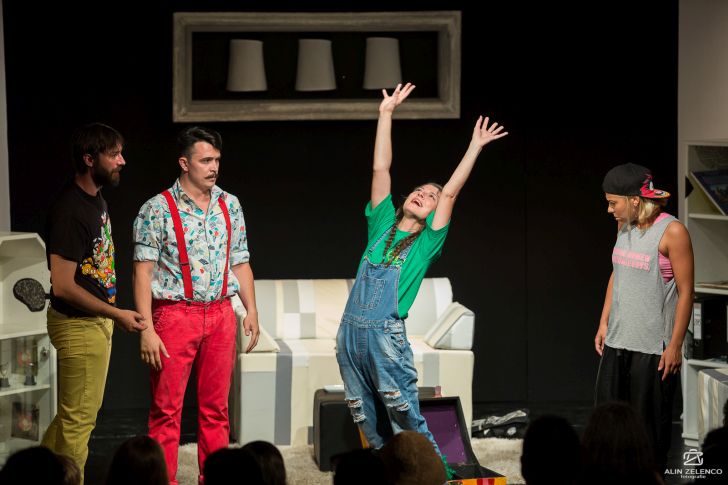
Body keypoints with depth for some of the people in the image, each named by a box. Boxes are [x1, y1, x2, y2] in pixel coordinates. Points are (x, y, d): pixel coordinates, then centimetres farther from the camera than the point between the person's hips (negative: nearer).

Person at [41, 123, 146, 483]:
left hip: (98, 319, 10)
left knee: (79, 412, 19)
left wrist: (110, 314, 16)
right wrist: (117, 314, -19)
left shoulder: (96, 200, 7)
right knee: (79, 417, 0)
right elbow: (63, 286, -25)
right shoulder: (70, 212, -23)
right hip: (78, 325, -10)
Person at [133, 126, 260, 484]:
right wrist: (146, 330, -14)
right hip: (174, 315, -4)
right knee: (167, 408, -4)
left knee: (215, 408, 8)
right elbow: (143, 272, -8)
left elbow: (240, 263, 17)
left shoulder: (229, 206, 11)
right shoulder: (158, 209, -5)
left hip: (220, 315, 4)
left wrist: (251, 310, 7)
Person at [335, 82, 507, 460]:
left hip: (386, 335, -4)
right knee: (368, 423, 9)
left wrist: (476, 146, -2)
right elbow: (380, 169, 12)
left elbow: (451, 191, -2)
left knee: (405, 422, -6)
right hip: (351, 330, 4)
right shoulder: (382, 226, 14)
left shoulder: (427, 242, 5)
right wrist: (386, 115, 11)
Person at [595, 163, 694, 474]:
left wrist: (675, 345, -14)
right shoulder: (624, 227, 8)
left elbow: (685, 292, -12)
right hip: (617, 342, 7)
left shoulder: (672, 232, -14)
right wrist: (604, 323, 15)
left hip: (653, 347, -7)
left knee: (650, 424, 1)